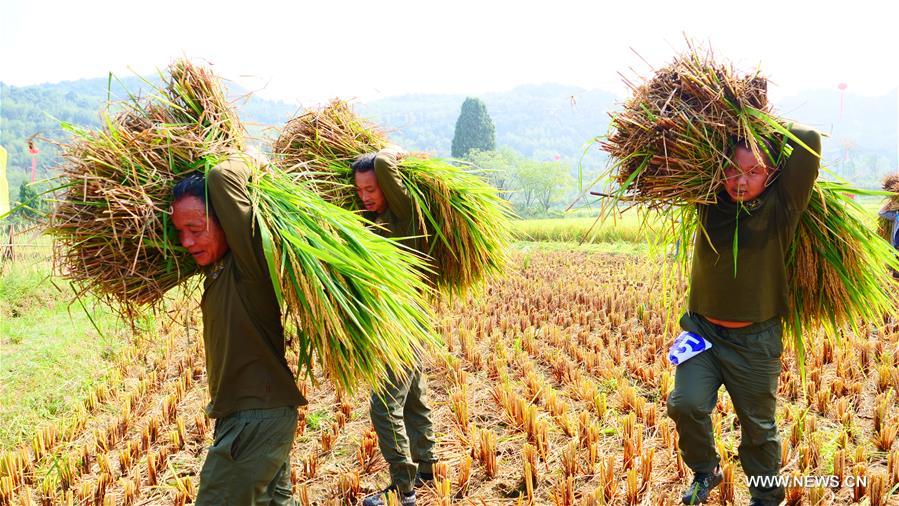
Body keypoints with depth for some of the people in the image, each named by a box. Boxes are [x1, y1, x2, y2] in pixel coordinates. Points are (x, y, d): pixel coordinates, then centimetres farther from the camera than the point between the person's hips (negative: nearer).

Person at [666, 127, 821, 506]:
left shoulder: (780, 209, -11)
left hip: (755, 342, -2)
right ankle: (705, 472, 15)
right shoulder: (711, 202, -2)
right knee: (686, 404, -14)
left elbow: (808, 139, -20)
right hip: (702, 329, 2)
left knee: (758, 426, 11)